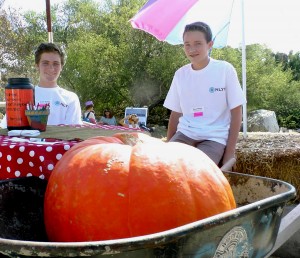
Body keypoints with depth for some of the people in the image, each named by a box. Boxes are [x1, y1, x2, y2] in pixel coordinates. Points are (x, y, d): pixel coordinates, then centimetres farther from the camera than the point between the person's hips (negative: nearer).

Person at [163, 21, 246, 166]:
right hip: (185, 134, 4)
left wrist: (230, 152, -7)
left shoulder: (225, 70, -4)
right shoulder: (180, 74, 7)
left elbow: (236, 112, -2)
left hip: (215, 137, -3)